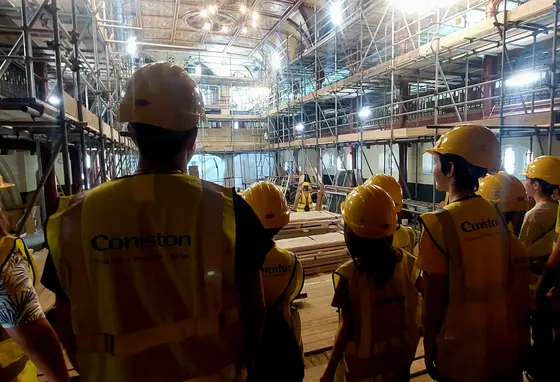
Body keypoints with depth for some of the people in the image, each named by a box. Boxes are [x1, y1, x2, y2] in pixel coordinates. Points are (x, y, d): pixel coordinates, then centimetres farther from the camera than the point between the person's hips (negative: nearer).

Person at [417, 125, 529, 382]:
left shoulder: (439, 223, -21)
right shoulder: (497, 215, -4)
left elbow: (435, 297, -17)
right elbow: (519, 277, 1)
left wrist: (429, 348, -4)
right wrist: (521, 335, 13)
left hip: (461, 350, -5)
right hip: (504, 343, 5)